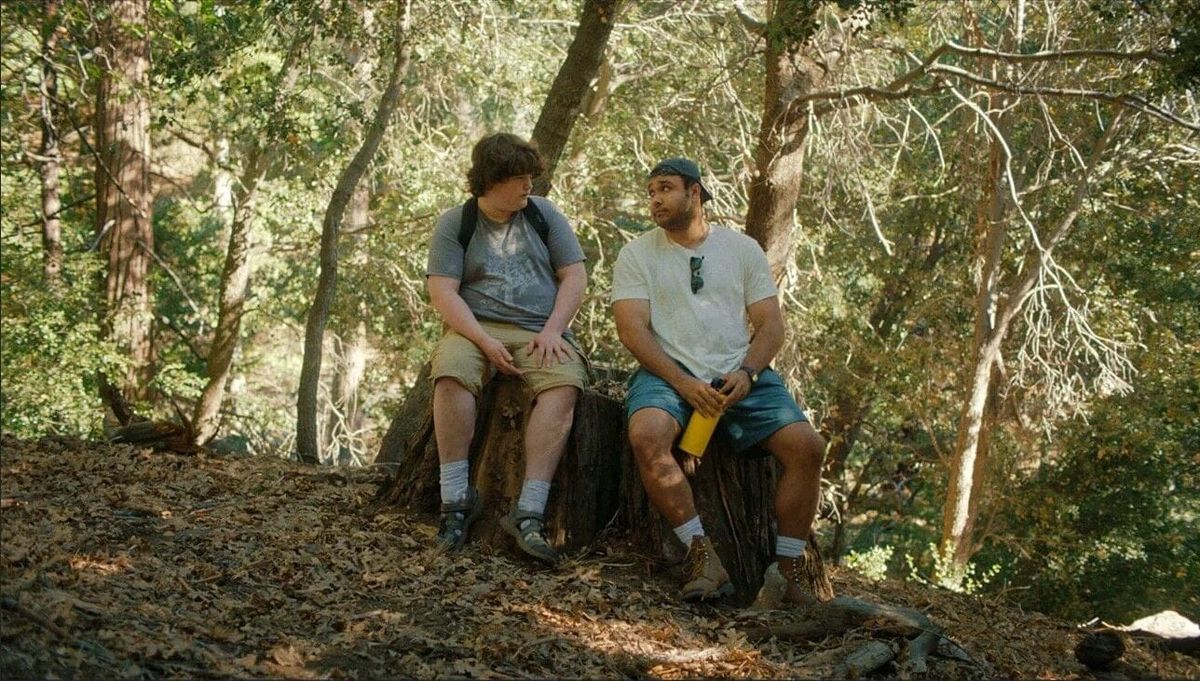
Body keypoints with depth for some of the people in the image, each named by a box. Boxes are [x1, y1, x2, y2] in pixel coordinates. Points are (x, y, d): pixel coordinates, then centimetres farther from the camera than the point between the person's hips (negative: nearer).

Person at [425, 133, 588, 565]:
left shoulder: (543, 214, 11)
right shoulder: (455, 223, 5)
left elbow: (574, 276, 8)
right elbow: (442, 291, -4)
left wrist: (552, 331, -9)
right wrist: (486, 342, -18)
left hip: (541, 332, 1)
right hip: (476, 328, -1)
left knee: (564, 385, -32)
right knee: (451, 375, -35)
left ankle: (529, 513, -37)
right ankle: (456, 498, -27)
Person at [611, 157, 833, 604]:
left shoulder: (743, 249, 14)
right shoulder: (637, 254, 8)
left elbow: (771, 324, 9)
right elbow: (632, 329, -3)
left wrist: (747, 373, -12)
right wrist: (682, 383, -18)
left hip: (740, 372, 2)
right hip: (669, 372, -2)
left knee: (807, 446, -21)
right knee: (646, 435, -35)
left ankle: (790, 565, -9)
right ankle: (703, 557, -29)